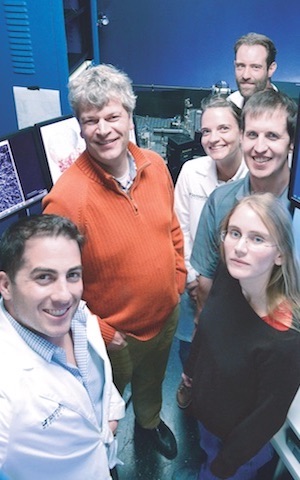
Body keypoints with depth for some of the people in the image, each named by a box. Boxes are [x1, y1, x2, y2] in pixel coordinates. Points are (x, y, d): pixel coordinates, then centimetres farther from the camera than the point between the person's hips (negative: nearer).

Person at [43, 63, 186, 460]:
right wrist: (99, 332, -17)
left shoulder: (155, 165, -10)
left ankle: (149, 423, 67)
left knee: (152, 383, 34)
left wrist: (178, 279, 5)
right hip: (114, 334, -5)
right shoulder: (67, 197, -30)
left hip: (167, 315, 5)